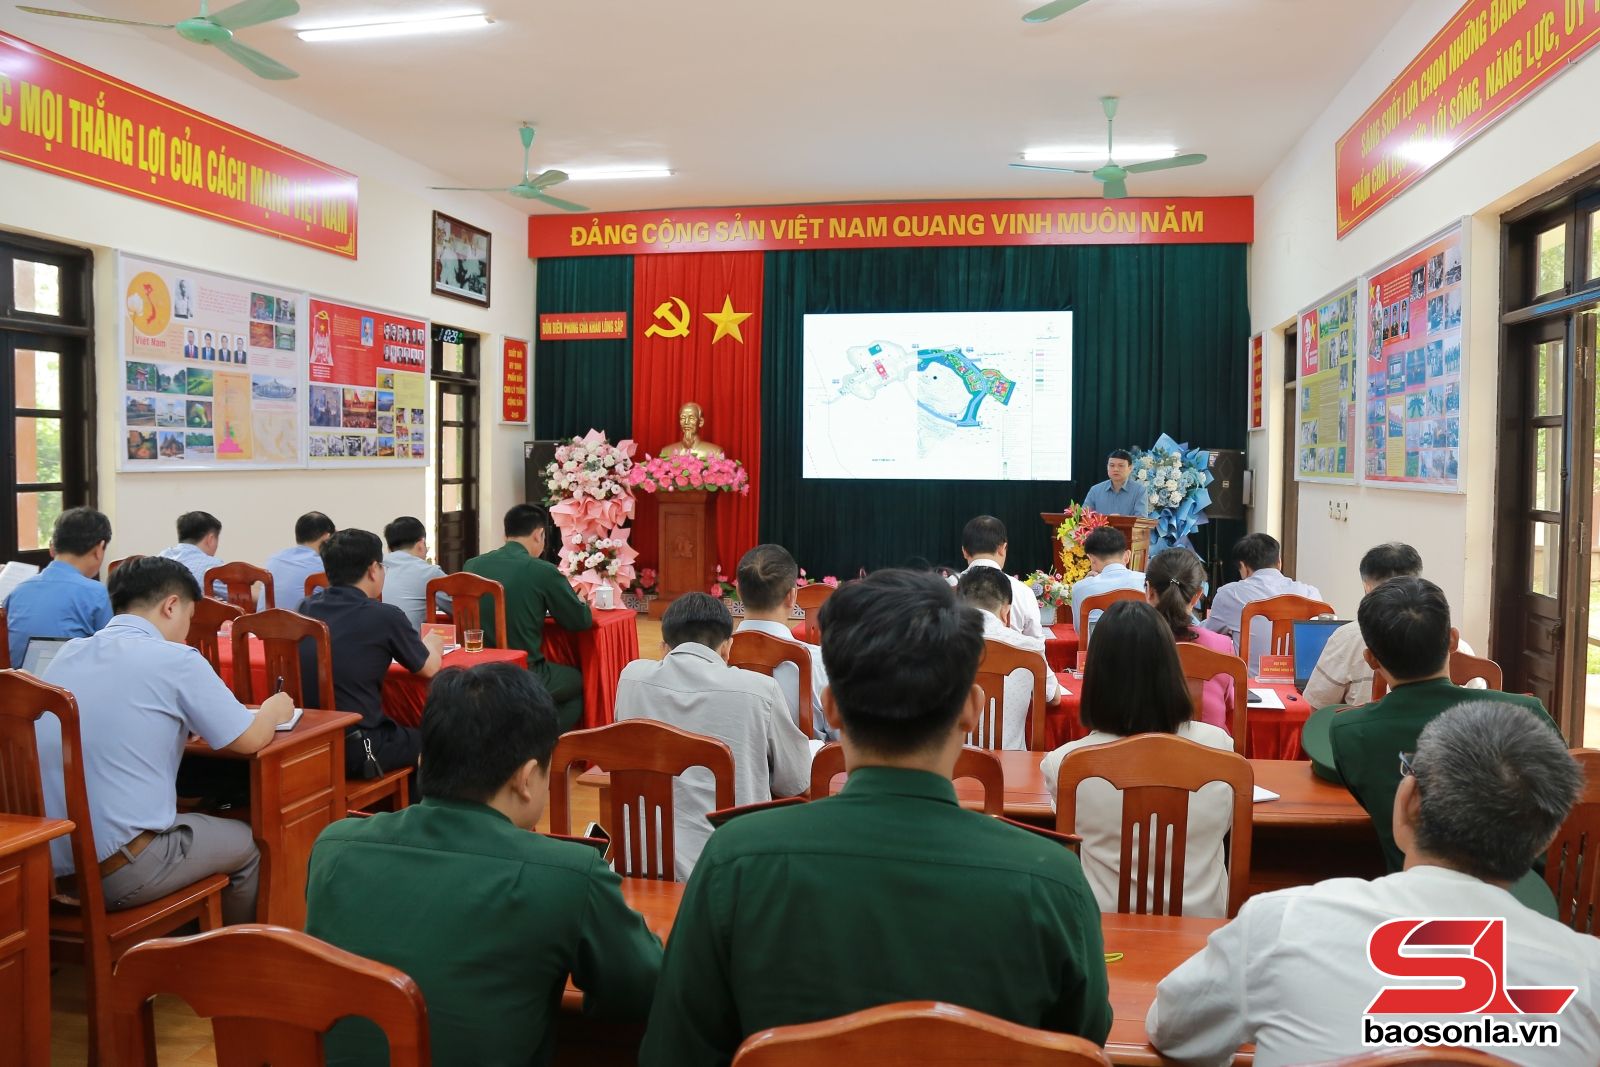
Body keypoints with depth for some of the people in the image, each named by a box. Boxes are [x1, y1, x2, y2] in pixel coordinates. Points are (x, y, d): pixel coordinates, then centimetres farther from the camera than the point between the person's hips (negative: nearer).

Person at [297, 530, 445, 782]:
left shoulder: (305, 609, 2)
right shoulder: (385, 617, -12)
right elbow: (429, 668, 3)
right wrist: (432, 644, 25)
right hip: (355, 752, -6)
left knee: (403, 732, 29)